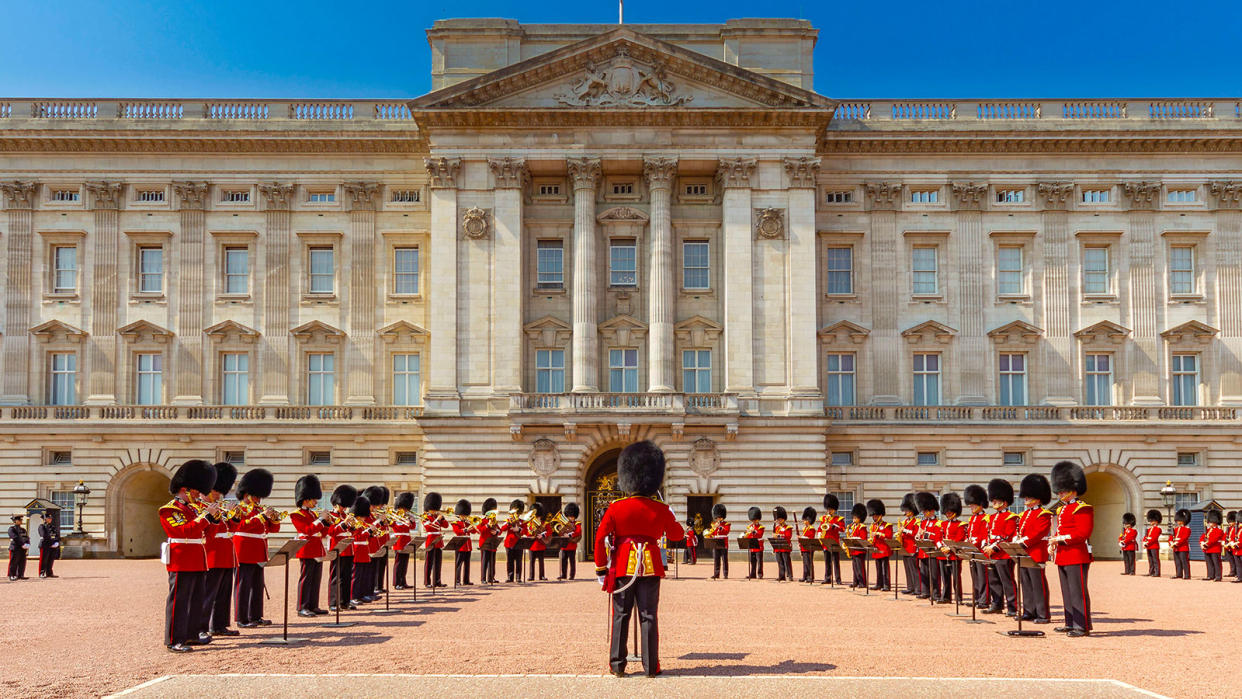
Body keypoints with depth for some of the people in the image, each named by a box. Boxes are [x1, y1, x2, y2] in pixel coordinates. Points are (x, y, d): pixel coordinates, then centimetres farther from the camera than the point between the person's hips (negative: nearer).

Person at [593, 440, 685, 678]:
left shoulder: (616, 508, -6)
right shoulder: (661, 510, -3)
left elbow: (600, 538, -8)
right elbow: (678, 535, 12)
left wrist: (601, 569, 0)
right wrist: (671, 518, 30)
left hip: (623, 567, 0)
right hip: (650, 567, 0)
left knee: (621, 616, 8)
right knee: (649, 617, 5)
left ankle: (618, 665, 10)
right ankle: (651, 666, 7)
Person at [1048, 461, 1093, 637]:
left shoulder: (1083, 509, -10)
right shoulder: (1063, 509, 19)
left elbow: (1082, 533, -18)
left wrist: (1060, 538, -20)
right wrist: (1054, 543, 7)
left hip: (1077, 556, -10)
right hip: (1063, 557, 10)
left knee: (1078, 591, -7)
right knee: (1067, 592, 13)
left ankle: (1083, 626, -3)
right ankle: (1071, 623, 20)